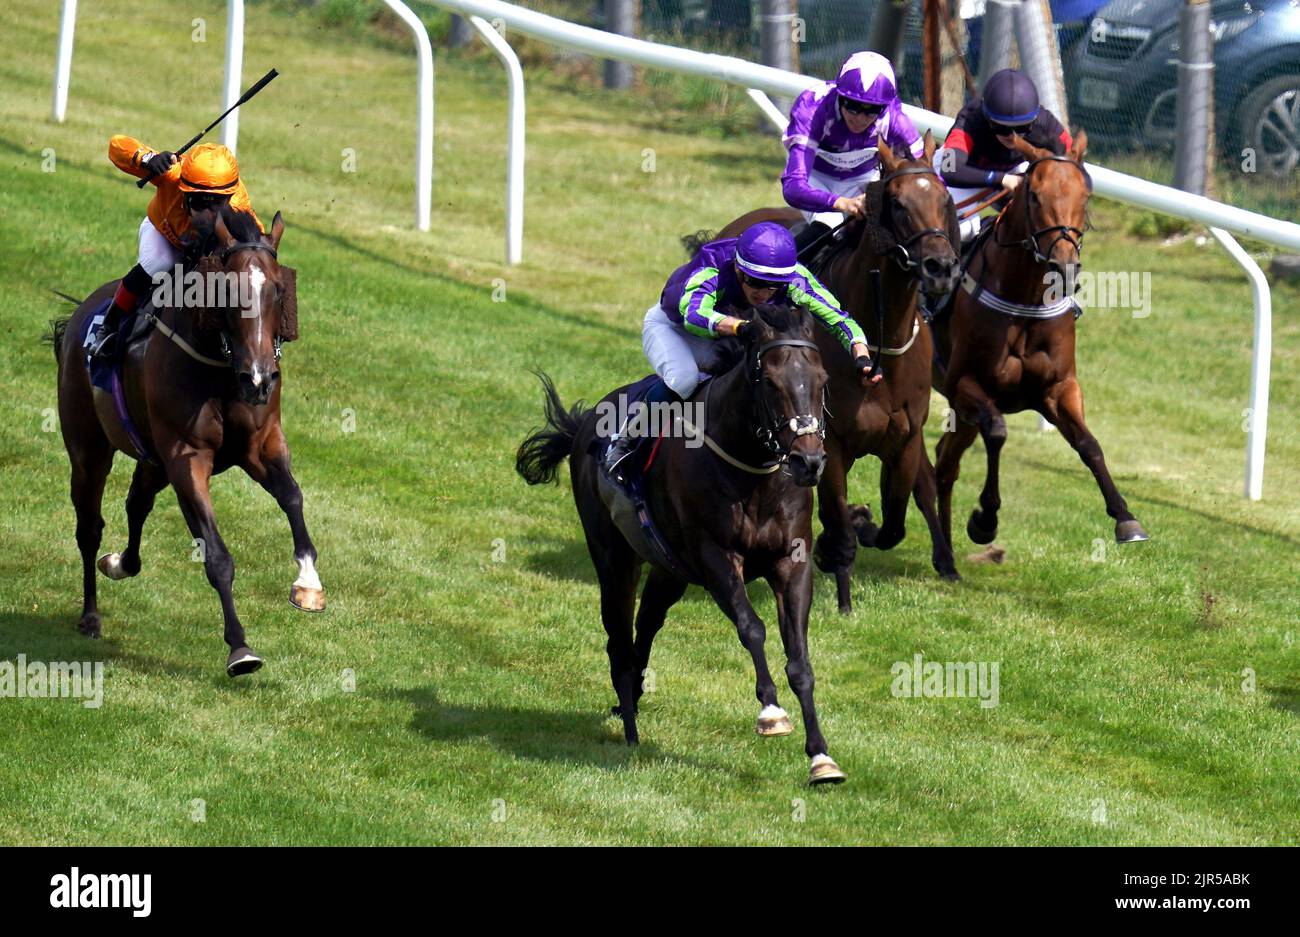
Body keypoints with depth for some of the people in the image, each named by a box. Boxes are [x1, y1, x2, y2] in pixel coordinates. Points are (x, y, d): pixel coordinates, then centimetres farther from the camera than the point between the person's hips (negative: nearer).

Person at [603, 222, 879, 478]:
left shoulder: (794, 278, -32)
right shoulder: (711, 269, -43)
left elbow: (839, 319, -31)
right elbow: (694, 314, -62)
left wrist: (862, 358, -51)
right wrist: (743, 327, -80)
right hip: (670, 327, -4)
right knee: (683, 379, -35)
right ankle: (626, 439, -12)